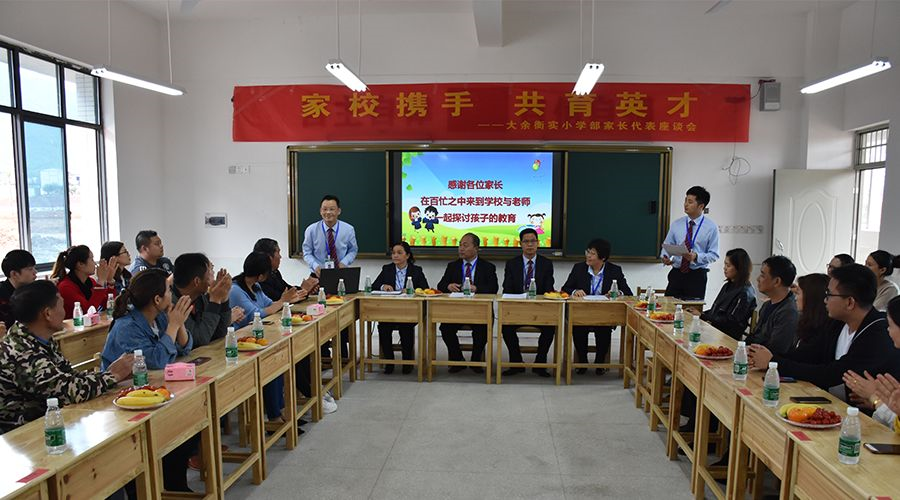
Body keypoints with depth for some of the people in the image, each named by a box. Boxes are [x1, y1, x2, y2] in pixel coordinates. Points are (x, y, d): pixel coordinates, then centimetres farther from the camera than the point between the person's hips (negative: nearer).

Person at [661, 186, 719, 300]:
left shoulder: (711, 227, -2)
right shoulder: (676, 224, 7)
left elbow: (714, 254, -4)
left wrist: (696, 256, -20)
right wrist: (665, 257, -12)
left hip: (697, 276, -2)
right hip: (676, 274, 3)